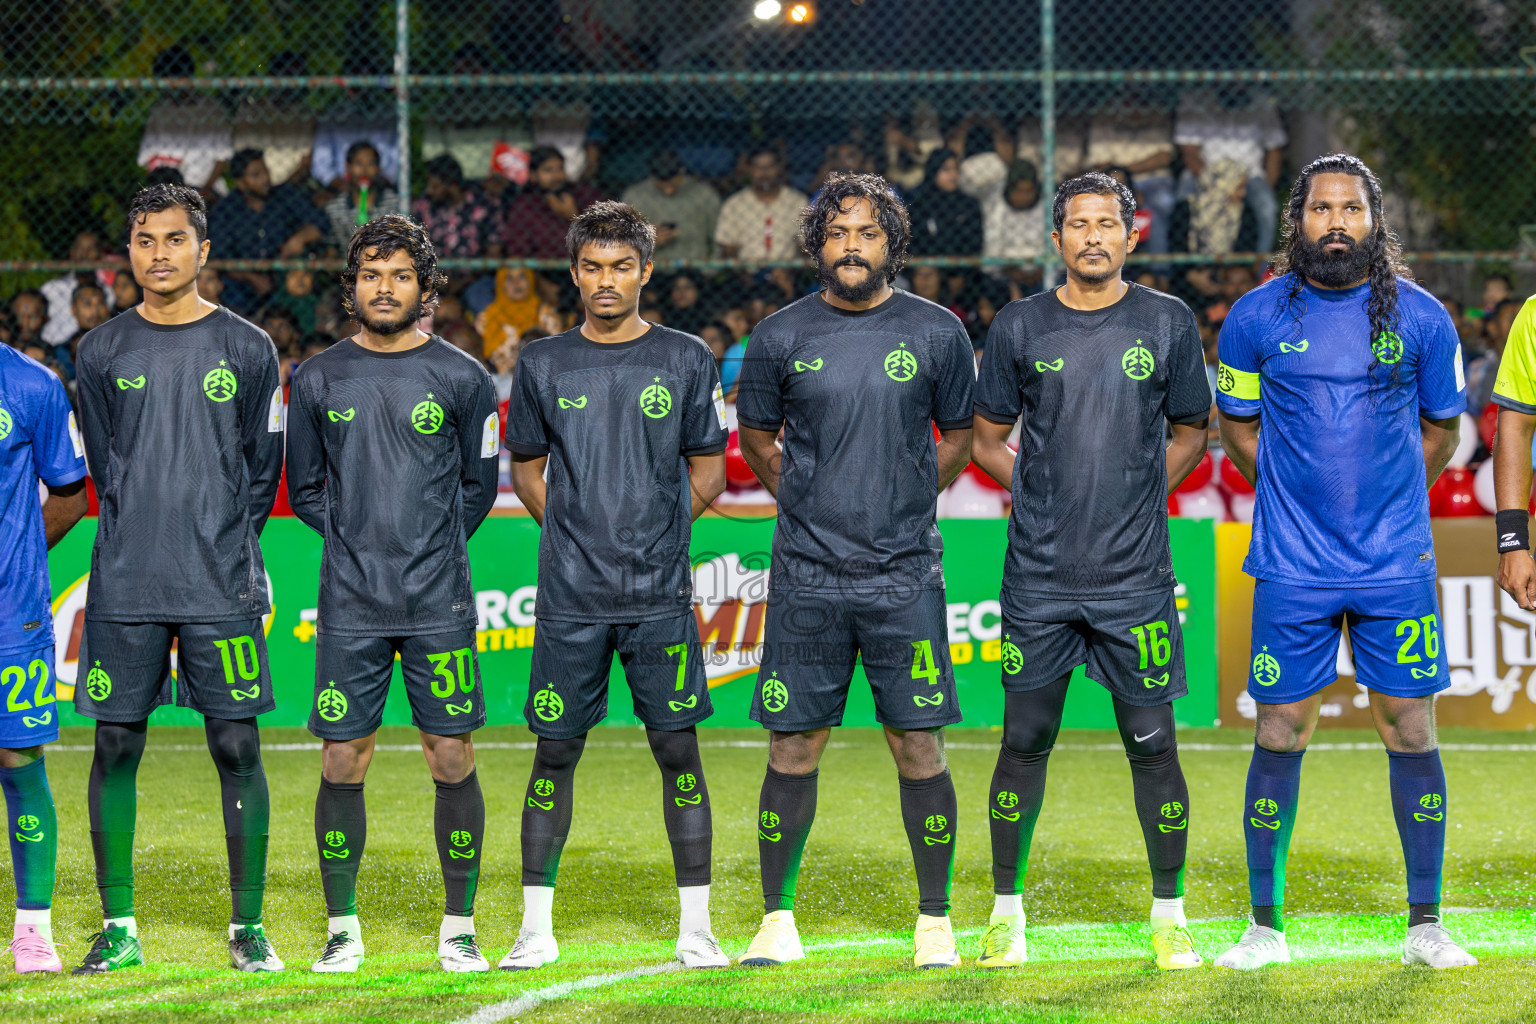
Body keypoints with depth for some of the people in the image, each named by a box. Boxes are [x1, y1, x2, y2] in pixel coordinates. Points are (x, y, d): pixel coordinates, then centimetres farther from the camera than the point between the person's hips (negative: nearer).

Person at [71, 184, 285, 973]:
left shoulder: (247, 350, 4)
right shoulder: (102, 353, 7)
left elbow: (263, 470, 9)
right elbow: (102, 471, 12)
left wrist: (224, 550, 5)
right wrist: (140, 548, 7)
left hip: (221, 588, -1)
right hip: (123, 588, 1)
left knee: (237, 749, -2)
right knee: (116, 748, 1)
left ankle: (248, 928, 6)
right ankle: (118, 929, 9)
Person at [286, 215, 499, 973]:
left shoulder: (460, 378, 3)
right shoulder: (318, 380, 6)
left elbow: (479, 486, 12)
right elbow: (304, 489, 14)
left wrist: (431, 550, 6)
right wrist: (358, 541, 5)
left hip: (440, 604, -1)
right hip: (348, 605, 1)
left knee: (453, 760, -1)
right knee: (341, 763, 0)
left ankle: (459, 927, 10)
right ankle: (342, 927, 11)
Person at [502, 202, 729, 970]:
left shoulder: (685, 361, 5)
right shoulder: (542, 366, 7)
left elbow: (709, 473, 11)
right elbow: (526, 470, 15)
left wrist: (658, 529, 1)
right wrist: (573, 530, 3)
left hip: (661, 595, -1)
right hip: (569, 594, 1)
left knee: (678, 749, -1)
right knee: (555, 751, 2)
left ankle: (696, 927, 5)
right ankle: (535, 927, 8)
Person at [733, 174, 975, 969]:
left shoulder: (936, 332, 2)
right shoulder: (782, 336, 3)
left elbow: (959, 434, 15)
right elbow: (755, 434, 18)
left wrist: (907, 502, 8)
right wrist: (806, 501, 11)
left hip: (906, 574, 0)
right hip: (806, 575, 1)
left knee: (918, 746, 0)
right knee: (793, 747, 3)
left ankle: (935, 921, 8)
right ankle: (777, 919, 12)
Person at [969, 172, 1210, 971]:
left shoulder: (1168, 324, 3)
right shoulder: (1020, 327, 3)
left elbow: (1192, 432, 15)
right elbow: (987, 438, 13)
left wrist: (1141, 493, 4)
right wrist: (1049, 494, 4)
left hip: (1134, 575, 0)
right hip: (1039, 575, 0)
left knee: (1152, 742, 1)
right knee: (1025, 740, 4)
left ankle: (1169, 914, 12)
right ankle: (1006, 911, 15)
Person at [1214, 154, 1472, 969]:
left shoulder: (1421, 317, 0)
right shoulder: (1257, 317, -1)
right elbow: (1238, 426, 13)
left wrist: (1382, 498, 10)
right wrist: (1297, 492, 8)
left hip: (1397, 564, 0)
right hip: (1293, 566, 0)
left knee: (1412, 735, 1)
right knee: (1279, 739, 0)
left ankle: (1426, 925, 11)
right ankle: (1265, 925, 11)